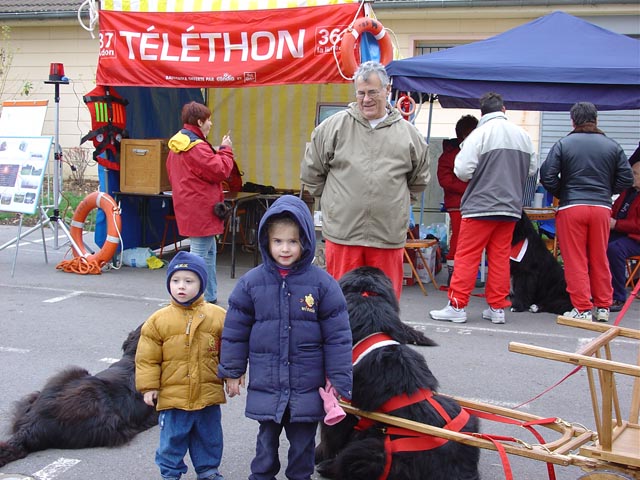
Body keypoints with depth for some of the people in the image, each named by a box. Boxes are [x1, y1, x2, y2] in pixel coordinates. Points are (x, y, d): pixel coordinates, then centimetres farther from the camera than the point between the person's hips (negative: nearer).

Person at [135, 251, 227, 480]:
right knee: (172, 439, 11)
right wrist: (149, 387, -5)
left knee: (209, 436, 18)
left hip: (208, 394, 2)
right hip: (172, 396, -1)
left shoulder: (217, 316, -4)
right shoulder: (158, 320, -7)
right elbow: (147, 358, -3)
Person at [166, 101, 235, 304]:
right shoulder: (197, 147, -19)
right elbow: (220, 171, -19)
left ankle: (210, 297, 26)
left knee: (209, 251, 19)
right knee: (199, 253, -6)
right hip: (201, 209, -11)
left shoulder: (177, 144, 13)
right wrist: (225, 150, -4)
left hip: (188, 207, 11)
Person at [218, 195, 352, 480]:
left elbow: (337, 335, -5)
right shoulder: (252, 282, -5)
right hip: (265, 384, 1)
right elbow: (235, 330, 3)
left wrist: (339, 380, -5)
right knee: (267, 437, 17)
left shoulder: (322, 283, -9)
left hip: (307, 386, -1)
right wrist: (231, 370, 6)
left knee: (303, 440, 14)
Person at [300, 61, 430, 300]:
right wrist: (333, 200, 10)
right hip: (342, 233, -1)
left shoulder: (407, 133, 7)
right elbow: (311, 172, 11)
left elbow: (419, 179, 21)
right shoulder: (335, 126, 3)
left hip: (389, 234, 1)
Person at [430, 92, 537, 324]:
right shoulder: (523, 135, 6)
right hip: (511, 207, 5)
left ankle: (457, 306, 2)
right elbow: (532, 168, 14)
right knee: (500, 257, 10)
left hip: (481, 205, -5)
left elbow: (462, 170, -14)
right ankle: (497, 308, 14)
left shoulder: (480, 133, -10)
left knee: (467, 256, 0)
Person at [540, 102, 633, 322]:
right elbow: (626, 178, 6)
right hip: (602, 207, 3)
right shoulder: (613, 146, 6)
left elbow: (547, 176, -8)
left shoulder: (563, 145, -2)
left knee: (575, 261, 2)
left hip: (571, 207, -3)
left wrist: (561, 193, 8)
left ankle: (582, 309, 1)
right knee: (600, 260, 13)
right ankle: (603, 307, 18)